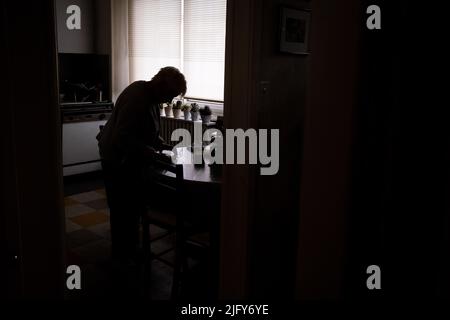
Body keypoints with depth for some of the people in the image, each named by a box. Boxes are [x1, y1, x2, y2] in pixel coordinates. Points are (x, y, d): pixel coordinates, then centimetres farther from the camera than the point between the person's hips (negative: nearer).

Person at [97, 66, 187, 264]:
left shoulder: (151, 97, 3)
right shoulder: (137, 98, -28)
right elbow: (122, 138, -32)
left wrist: (164, 146, 0)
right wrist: (149, 152, -28)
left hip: (131, 159, 10)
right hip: (117, 160, -10)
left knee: (134, 205, 17)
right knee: (122, 208, 2)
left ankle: (131, 248, 33)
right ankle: (122, 255, 18)